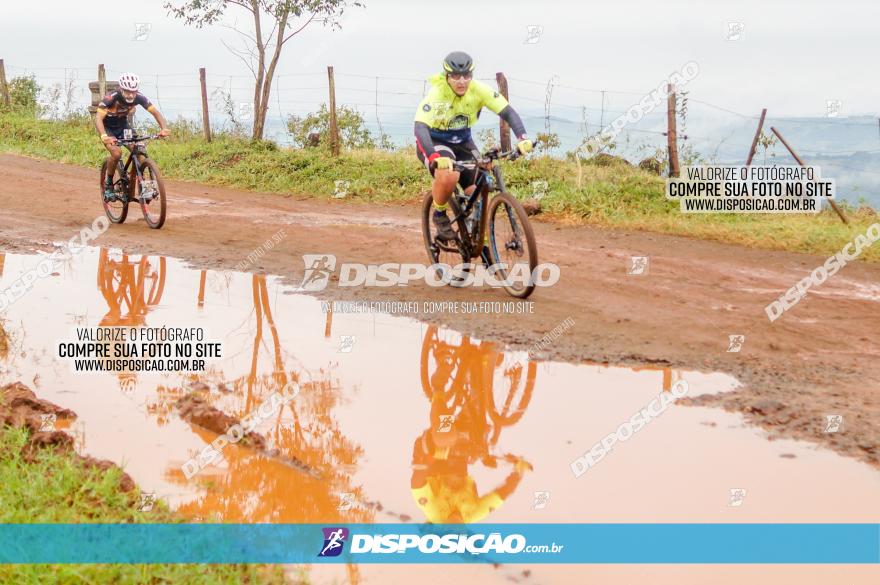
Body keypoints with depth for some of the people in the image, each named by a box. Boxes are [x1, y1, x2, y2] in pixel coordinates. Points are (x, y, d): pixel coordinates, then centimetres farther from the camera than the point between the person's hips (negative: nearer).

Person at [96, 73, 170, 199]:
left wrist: (164, 128, -38)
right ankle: (108, 183, -4)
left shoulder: (139, 97, -23)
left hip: (123, 125, 4)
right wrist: (104, 136, -58)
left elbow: (155, 112, -20)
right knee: (116, 153, -28)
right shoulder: (111, 98, -33)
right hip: (108, 128, -4)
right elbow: (98, 118, -40)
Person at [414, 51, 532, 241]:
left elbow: (508, 112, -20)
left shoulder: (479, 90, -19)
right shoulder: (436, 94, -28)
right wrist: (435, 157, -55)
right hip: (434, 143, -4)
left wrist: (522, 138, -38)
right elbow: (420, 128, -39)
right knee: (449, 175, -36)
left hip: (462, 142, 4)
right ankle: (440, 215, -7)